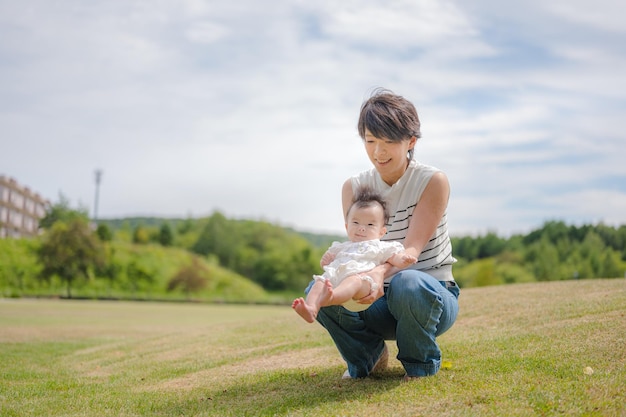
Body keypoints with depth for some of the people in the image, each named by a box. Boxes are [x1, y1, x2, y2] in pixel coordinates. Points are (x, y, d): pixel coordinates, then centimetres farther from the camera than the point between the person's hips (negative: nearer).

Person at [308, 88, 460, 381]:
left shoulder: (432, 182, -11)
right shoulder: (354, 187, 2)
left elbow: (411, 249, -21)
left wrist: (382, 272, -43)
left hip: (432, 294, -3)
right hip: (381, 302, 3)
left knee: (408, 284, -39)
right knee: (318, 290, -24)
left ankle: (421, 365, -7)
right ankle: (369, 355, 5)